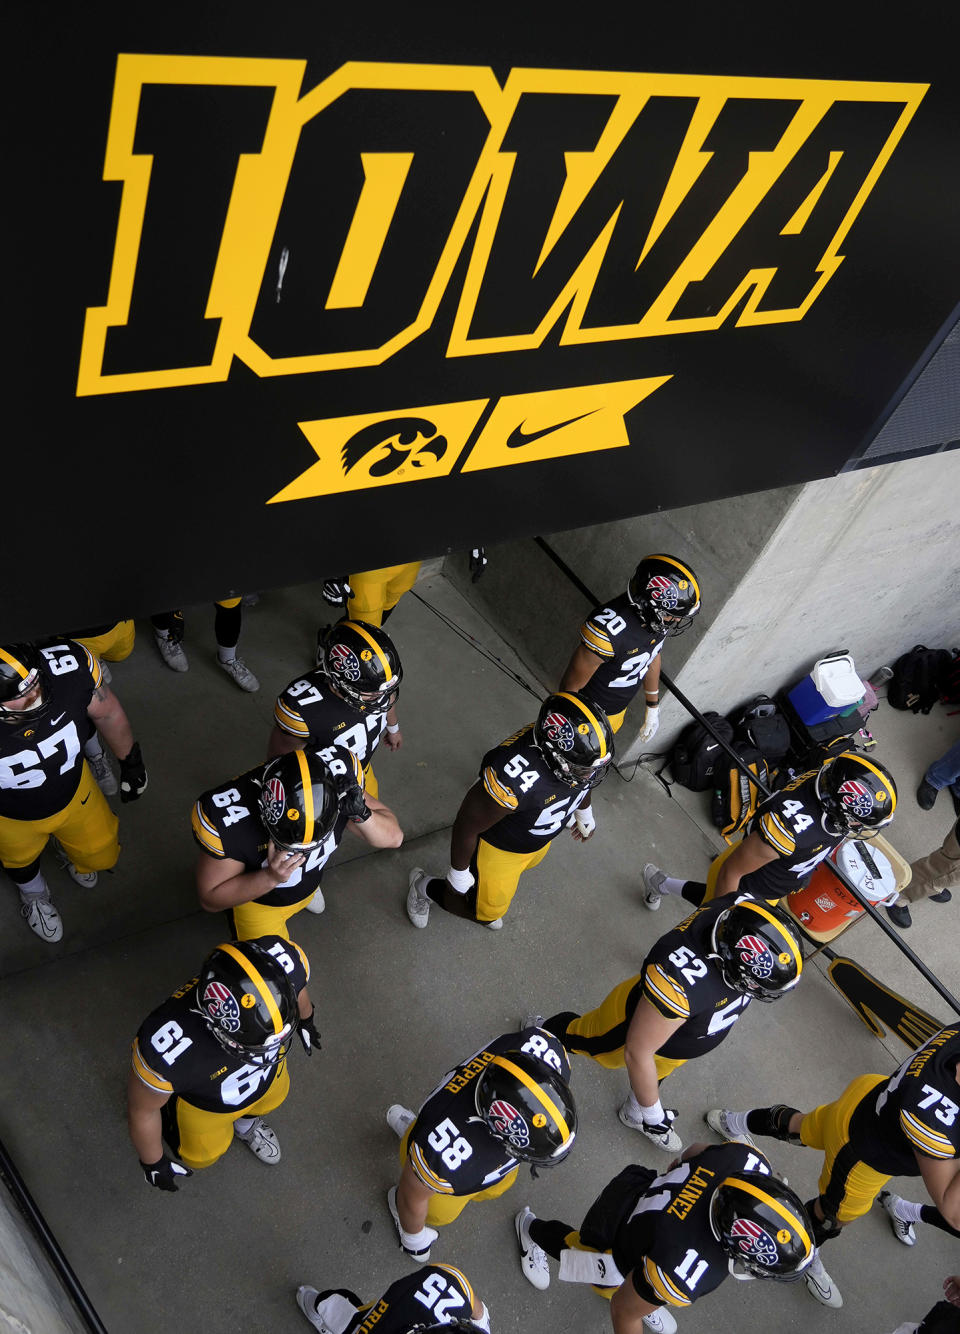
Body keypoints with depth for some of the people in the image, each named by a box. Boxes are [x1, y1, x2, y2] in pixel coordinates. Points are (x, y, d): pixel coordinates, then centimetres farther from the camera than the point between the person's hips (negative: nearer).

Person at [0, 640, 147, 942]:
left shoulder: (70, 665, -39)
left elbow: (107, 712, -14)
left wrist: (130, 761, 3)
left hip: (73, 791, 2)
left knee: (101, 856, 26)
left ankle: (72, 854, 63)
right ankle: (34, 894, 68)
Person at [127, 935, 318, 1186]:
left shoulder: (275, 977, -40)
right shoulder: (167, 1048, -47)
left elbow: (297, 990, -11)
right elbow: (141, 1109, -24)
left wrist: (306, 1019, 11)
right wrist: (153, 1163, -5)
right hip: (202, 1100, -3)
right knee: (205, 1154, 25)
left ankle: (246, 1121, 61)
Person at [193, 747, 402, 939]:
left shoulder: (338, 777, -34)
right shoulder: (226, 819, -43)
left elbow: (394, 838, -21)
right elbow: (211, 900, -27)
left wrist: (361, 814, -43)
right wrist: (270, 877, -44)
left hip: (307, 889, 4)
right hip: (256, 898, -4)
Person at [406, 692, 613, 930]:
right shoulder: (515, 779, -47)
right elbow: (467, 824, -29)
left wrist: (584, 813, 19)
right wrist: (458, 872, -14)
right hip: (499, 847, -7)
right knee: (485, 910, 18)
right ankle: (424, 886, 40)